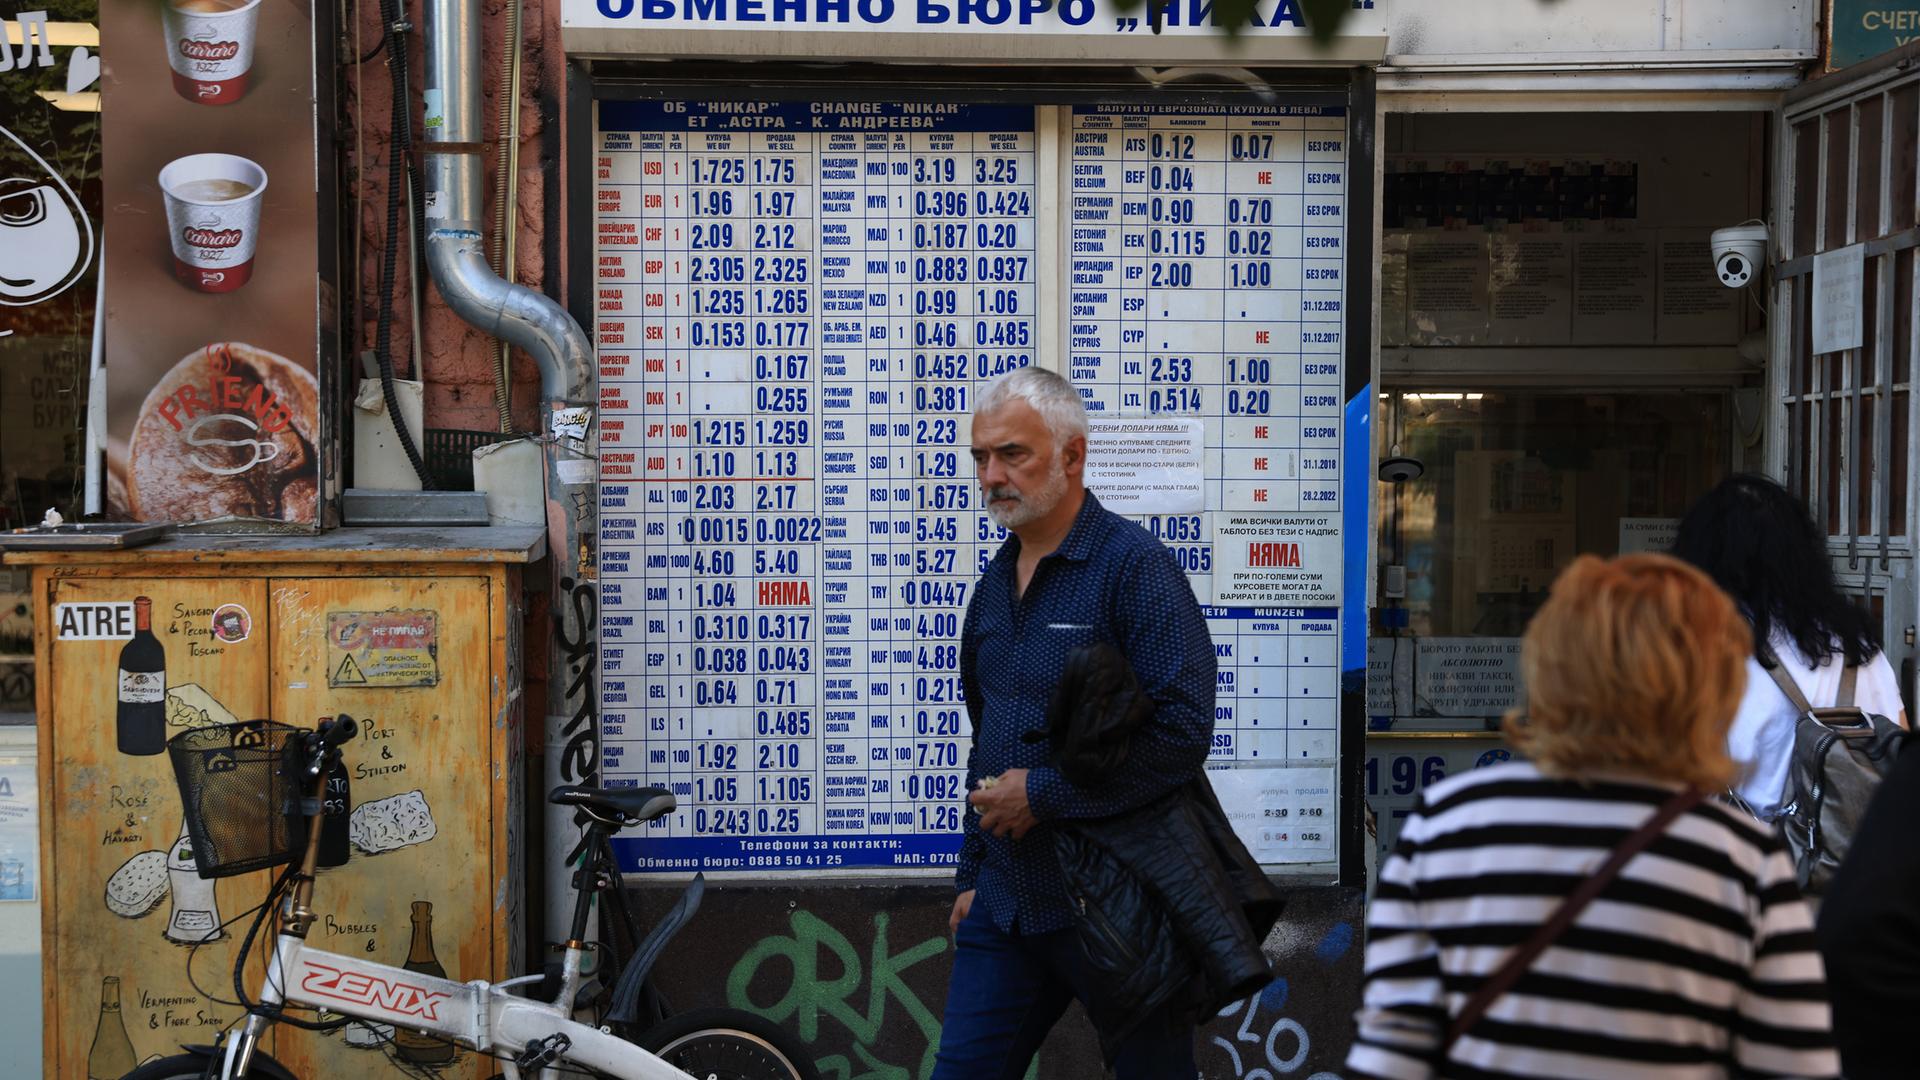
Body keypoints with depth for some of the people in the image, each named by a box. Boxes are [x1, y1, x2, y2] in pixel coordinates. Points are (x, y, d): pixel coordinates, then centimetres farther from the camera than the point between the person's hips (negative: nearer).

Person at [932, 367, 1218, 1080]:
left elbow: (1184, 729, -23)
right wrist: (972, 875, 19)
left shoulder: (1133, 564, -13)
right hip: (1005, 900, 7)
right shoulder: (996, 582, 12)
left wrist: (1043, 794, -19)